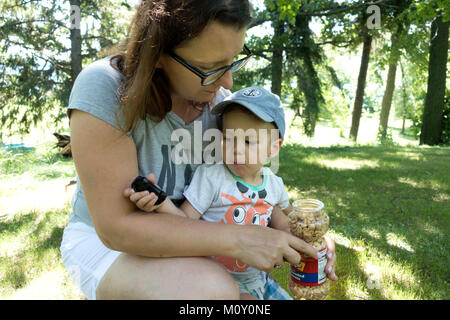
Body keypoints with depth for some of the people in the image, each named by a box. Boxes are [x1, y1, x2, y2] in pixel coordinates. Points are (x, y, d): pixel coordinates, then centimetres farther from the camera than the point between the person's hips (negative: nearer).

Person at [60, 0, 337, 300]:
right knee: (213, 289, -31)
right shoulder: (103, 88, -27)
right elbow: (116, 225, -29)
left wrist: (298, 234, -14)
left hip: (183, 235, 5)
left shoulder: (219, 101, -10)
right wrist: (236, 239, -34)